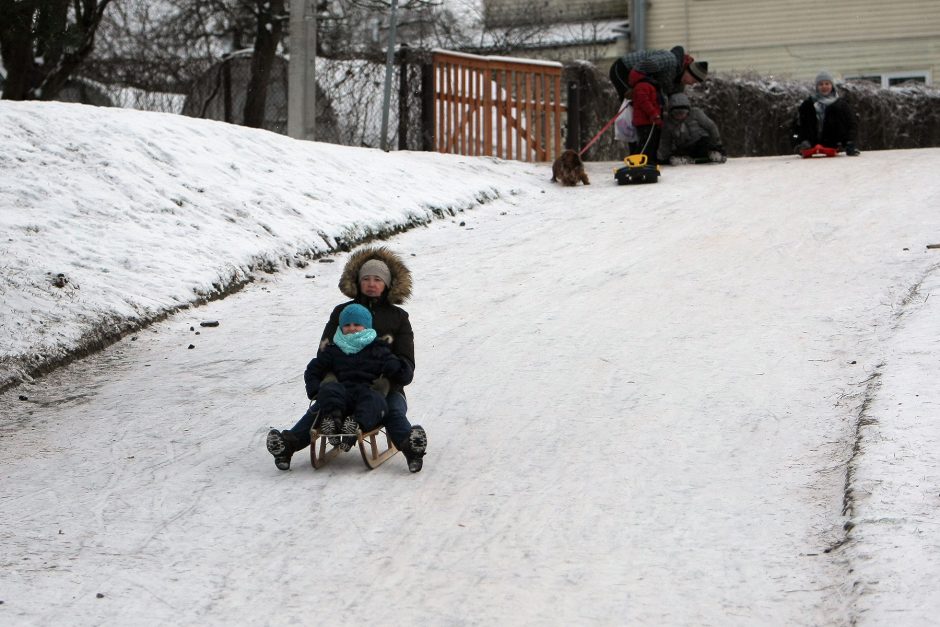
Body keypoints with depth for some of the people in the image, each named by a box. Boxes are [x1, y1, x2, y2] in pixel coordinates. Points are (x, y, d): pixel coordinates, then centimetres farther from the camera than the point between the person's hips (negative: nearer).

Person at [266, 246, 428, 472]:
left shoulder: (397, 317, 15)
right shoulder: (341, 312, 19)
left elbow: (406, 361, 7)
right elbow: (324, 351, 15)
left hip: (385, 386, -1)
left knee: (395, 411, -33)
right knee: (319, 408, -28)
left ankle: (410, 445, -60)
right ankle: (289, 443, -48)